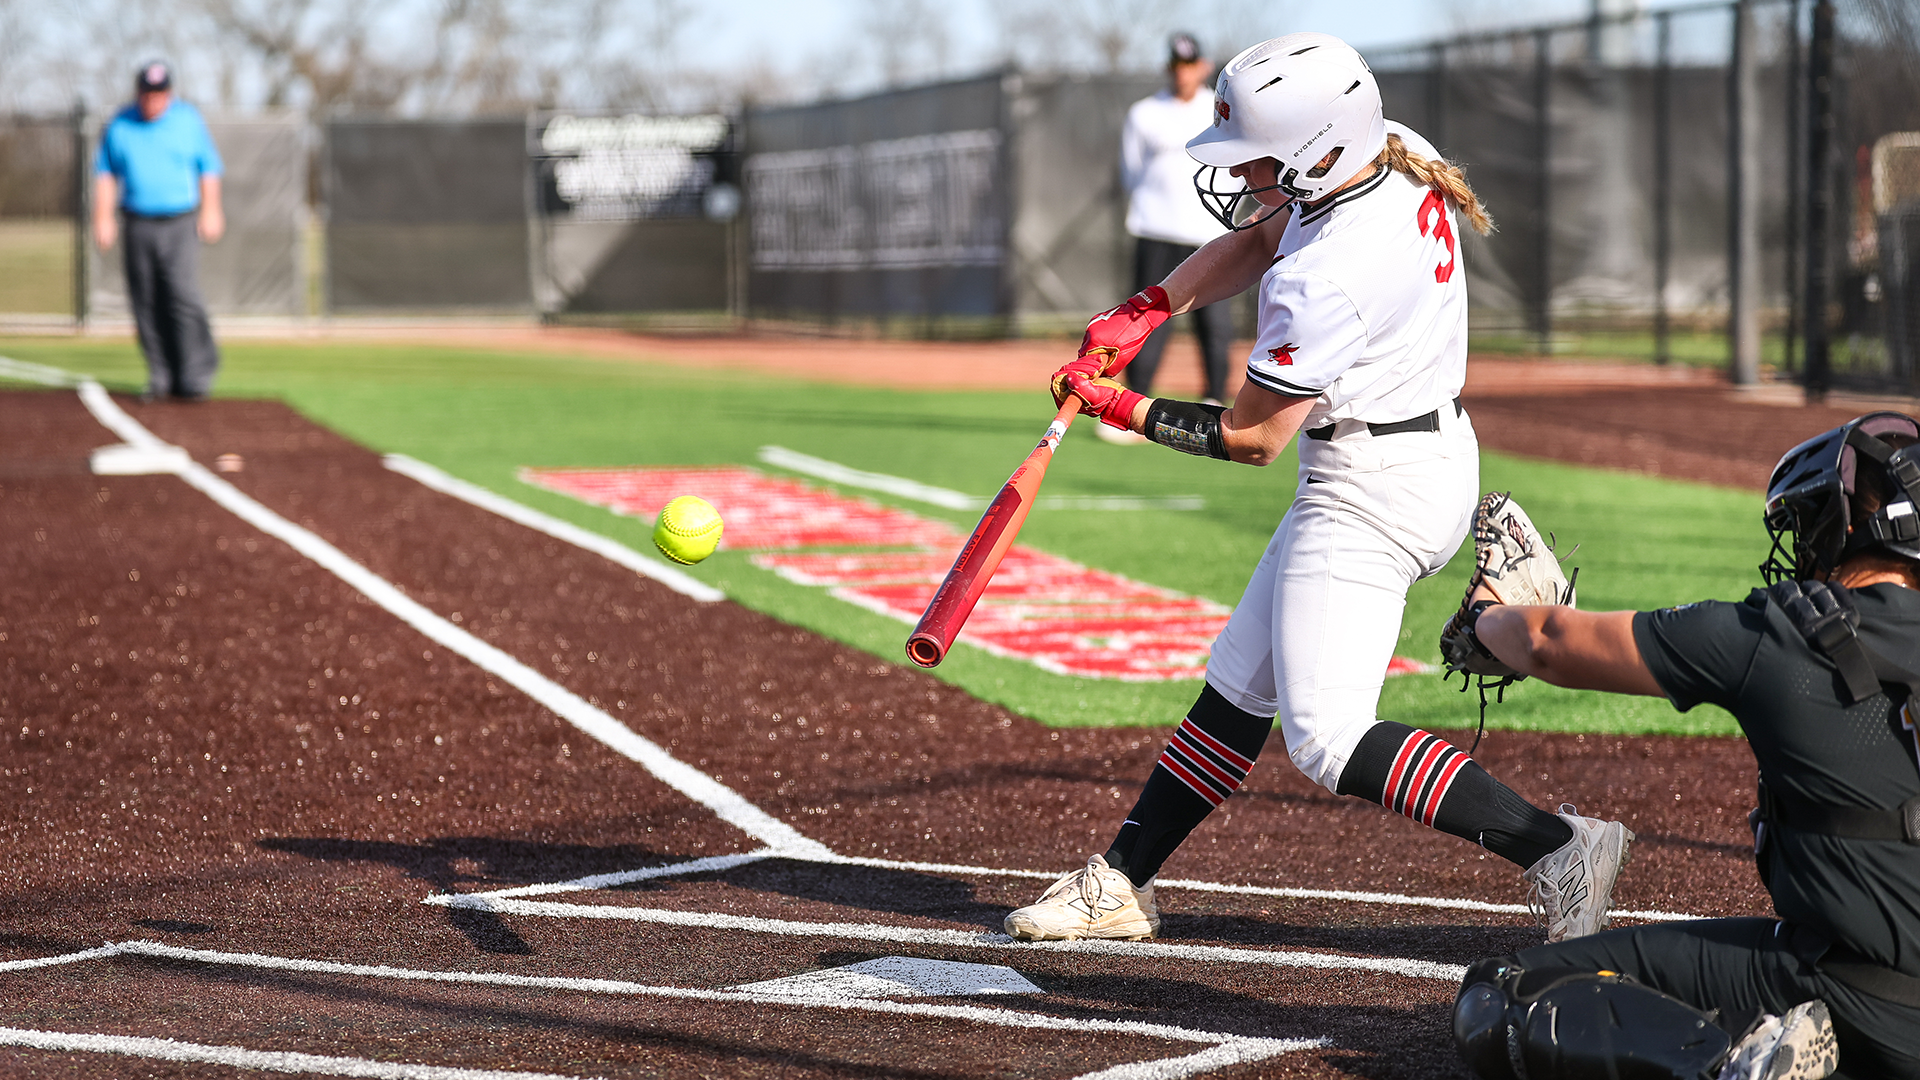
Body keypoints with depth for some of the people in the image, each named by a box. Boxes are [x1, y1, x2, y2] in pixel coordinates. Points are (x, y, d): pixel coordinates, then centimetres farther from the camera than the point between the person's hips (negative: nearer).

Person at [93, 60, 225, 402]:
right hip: (137, 226, 2)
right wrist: (103, 217, 5)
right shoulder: (119, 125, 5)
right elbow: (105, 172, 13)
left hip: (180, 223, -2)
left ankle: (194, 377, -12)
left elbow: (209, 167, 9)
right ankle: (161, 376, 10)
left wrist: (211, 212, 2)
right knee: (146, 305, 2)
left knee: (183, 296, -14)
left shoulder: (189, 120, 2)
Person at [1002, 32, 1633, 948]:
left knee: (1326, 739, -13)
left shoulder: (1323, 278, -27)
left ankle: (1557, 846, -16)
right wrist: (1142, 313, 4)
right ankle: (1120, 883, 26)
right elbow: (1254, 242, 15)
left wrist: (1122, 409, -2)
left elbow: (1249, 438, -15)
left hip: (1375, 493, -10)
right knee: (1238, 684, 16)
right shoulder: (1398, 158, -1)